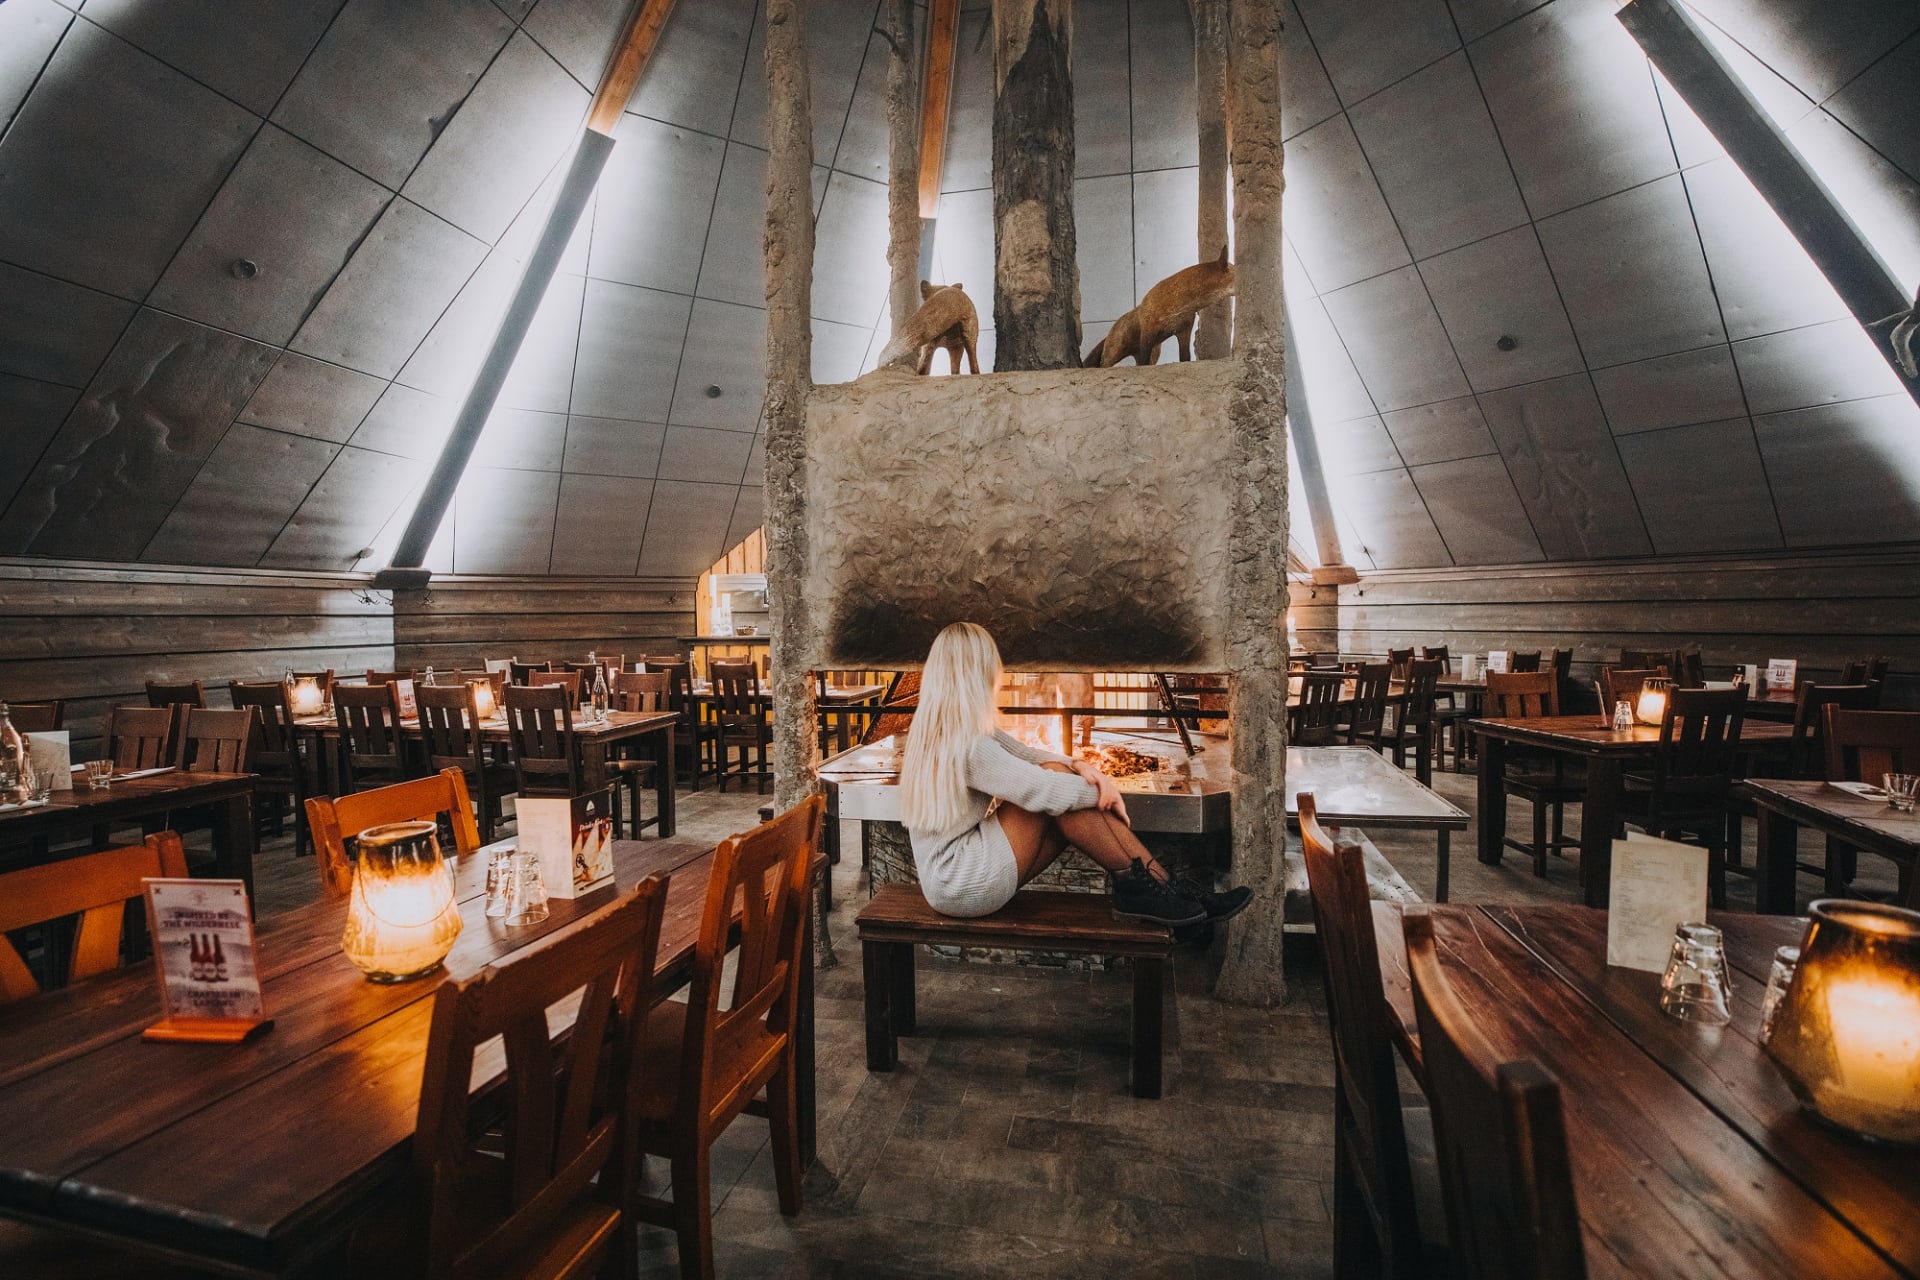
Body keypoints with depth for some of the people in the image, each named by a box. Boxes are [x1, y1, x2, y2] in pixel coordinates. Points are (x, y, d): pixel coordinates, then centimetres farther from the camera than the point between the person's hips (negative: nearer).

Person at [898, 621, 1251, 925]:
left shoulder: (939, 731, 8)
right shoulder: (967, 745, -23)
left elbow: (1025, 755, 5)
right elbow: (1040, 788, -24)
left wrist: (1079, 767, -12)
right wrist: (1103, 791, -7)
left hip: (951, 877, 9)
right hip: (960, 886, -9)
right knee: (1053, 782, -18)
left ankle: (1160, 884, -3)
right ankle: (1137, 887, -8)